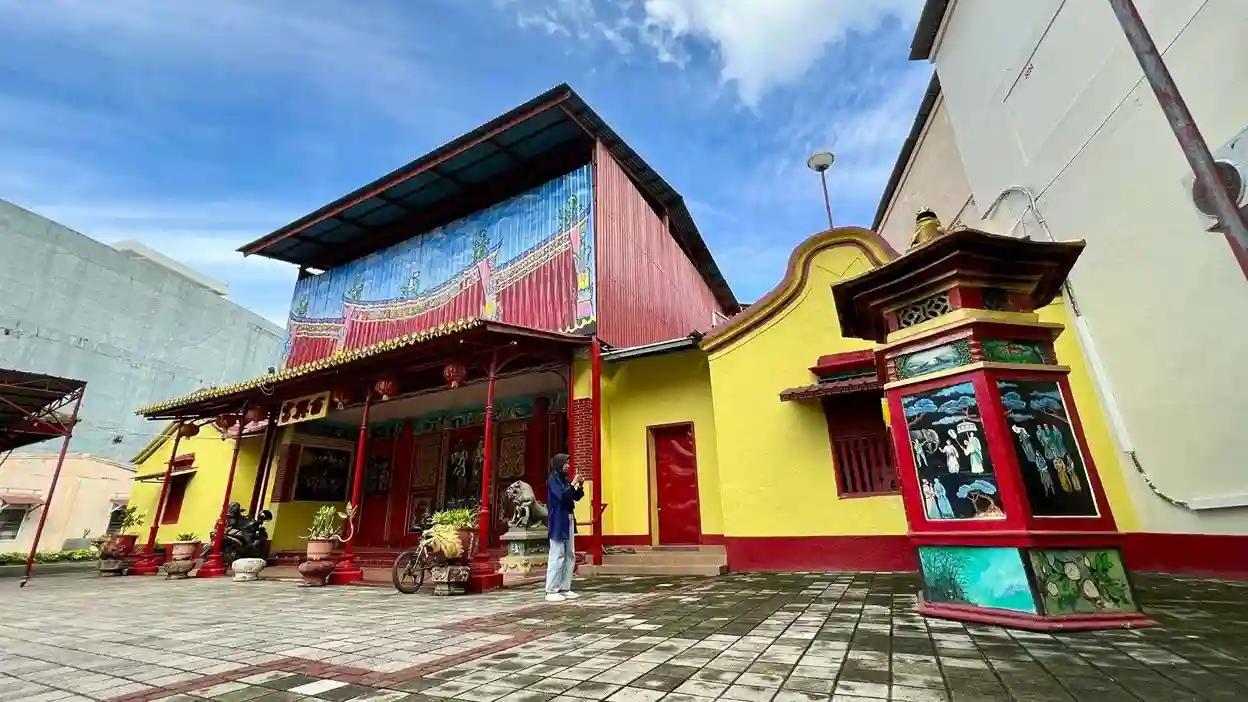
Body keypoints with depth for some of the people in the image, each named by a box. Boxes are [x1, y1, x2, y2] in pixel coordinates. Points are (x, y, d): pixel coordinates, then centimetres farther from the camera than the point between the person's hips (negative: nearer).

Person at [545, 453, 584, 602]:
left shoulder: (565, 479, 14)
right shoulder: (553, 479, -9)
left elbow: (576, 497, 15)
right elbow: (561, 495, -23)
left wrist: (579, 486, 0)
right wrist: (573, 484, -16)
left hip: (568, 520, 9)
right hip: (558, 521, -9)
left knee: (570, 555, 10)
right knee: (557, 556, -6)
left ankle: (565, 588, 17)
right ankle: (551, 591, 1)